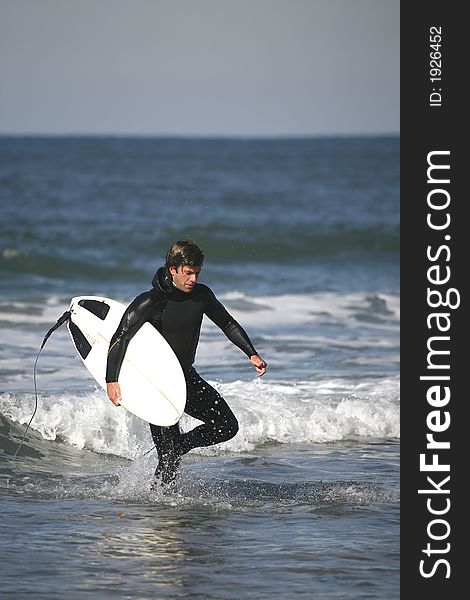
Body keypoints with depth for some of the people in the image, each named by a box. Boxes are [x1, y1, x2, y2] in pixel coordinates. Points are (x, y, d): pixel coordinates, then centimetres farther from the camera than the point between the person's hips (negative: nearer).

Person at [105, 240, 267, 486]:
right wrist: (111, 381, -30)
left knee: (227, 426, 2)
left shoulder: (201, 294, -2)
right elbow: (120, 339, -21)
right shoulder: (149, 302, -20)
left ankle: (176, 446, 19)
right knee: (169, 457, -9)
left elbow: (227, 323, 13)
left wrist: (252, 354, 2)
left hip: (187, 377, 6)